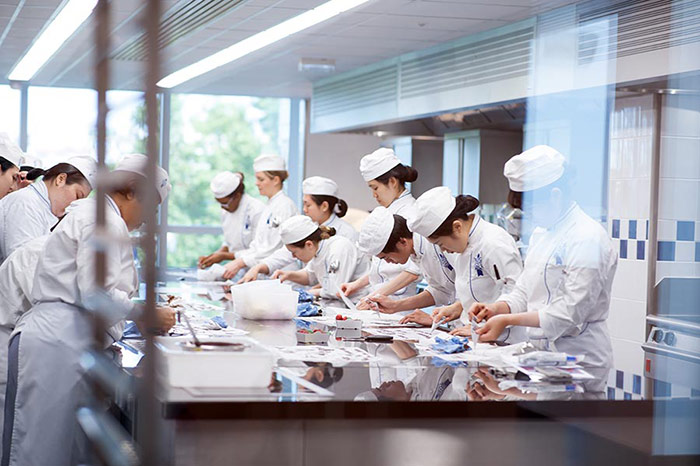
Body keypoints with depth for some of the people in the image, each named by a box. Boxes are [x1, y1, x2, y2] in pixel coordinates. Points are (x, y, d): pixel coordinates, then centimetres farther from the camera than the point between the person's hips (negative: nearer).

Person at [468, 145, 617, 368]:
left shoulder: (588, 239, -13)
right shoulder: (541, 233, 17)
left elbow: (570, 313, -17)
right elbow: (524, 292, 23)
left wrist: (507, 320, -17)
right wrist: (497, 308, 2)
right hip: (544, 355, 8)